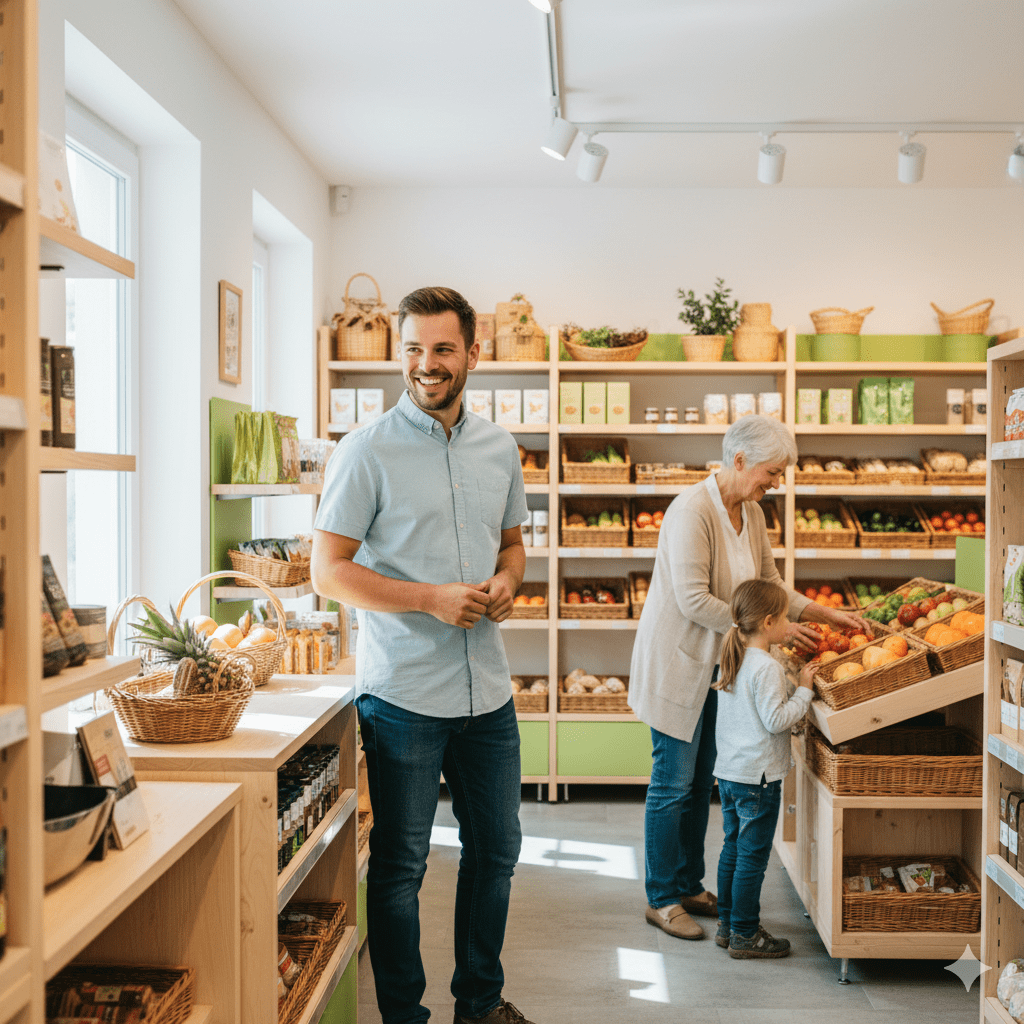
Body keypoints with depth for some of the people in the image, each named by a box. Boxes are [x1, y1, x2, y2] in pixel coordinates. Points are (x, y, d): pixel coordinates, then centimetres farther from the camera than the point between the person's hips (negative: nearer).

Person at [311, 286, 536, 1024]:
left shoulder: (499, 448, 8)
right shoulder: (369, 450, -9)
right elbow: (328, 572, -11)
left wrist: (507, 582, -3)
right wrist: (431, 598, -20)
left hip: (488, 690, 6)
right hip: (403, 694, -5)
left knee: (496, 850, 17)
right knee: (400, 865, 7)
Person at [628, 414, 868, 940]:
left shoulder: (751, 513, 6)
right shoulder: (692, 510, -21)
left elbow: (770, 584, 13)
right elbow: (693, 600, -26)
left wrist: (827, 614, 2)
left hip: (716, 666, 8)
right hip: (677, 664, -8)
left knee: (701, 782, 15)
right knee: (673, 784, 1)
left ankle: (690, 887, 28)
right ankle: (661, 899, 14)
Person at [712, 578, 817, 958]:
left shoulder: (732, 659, 9)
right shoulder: (767, 667, -19)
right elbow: (776, 720, -21)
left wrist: (794, 684, 17)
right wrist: (804, 689, -13)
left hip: (728, 771, 9)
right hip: (758, 776, -9)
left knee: (733, 850, 17)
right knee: (752, 857, 0)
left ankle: (727, 925, 26)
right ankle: (744, 935, 9)